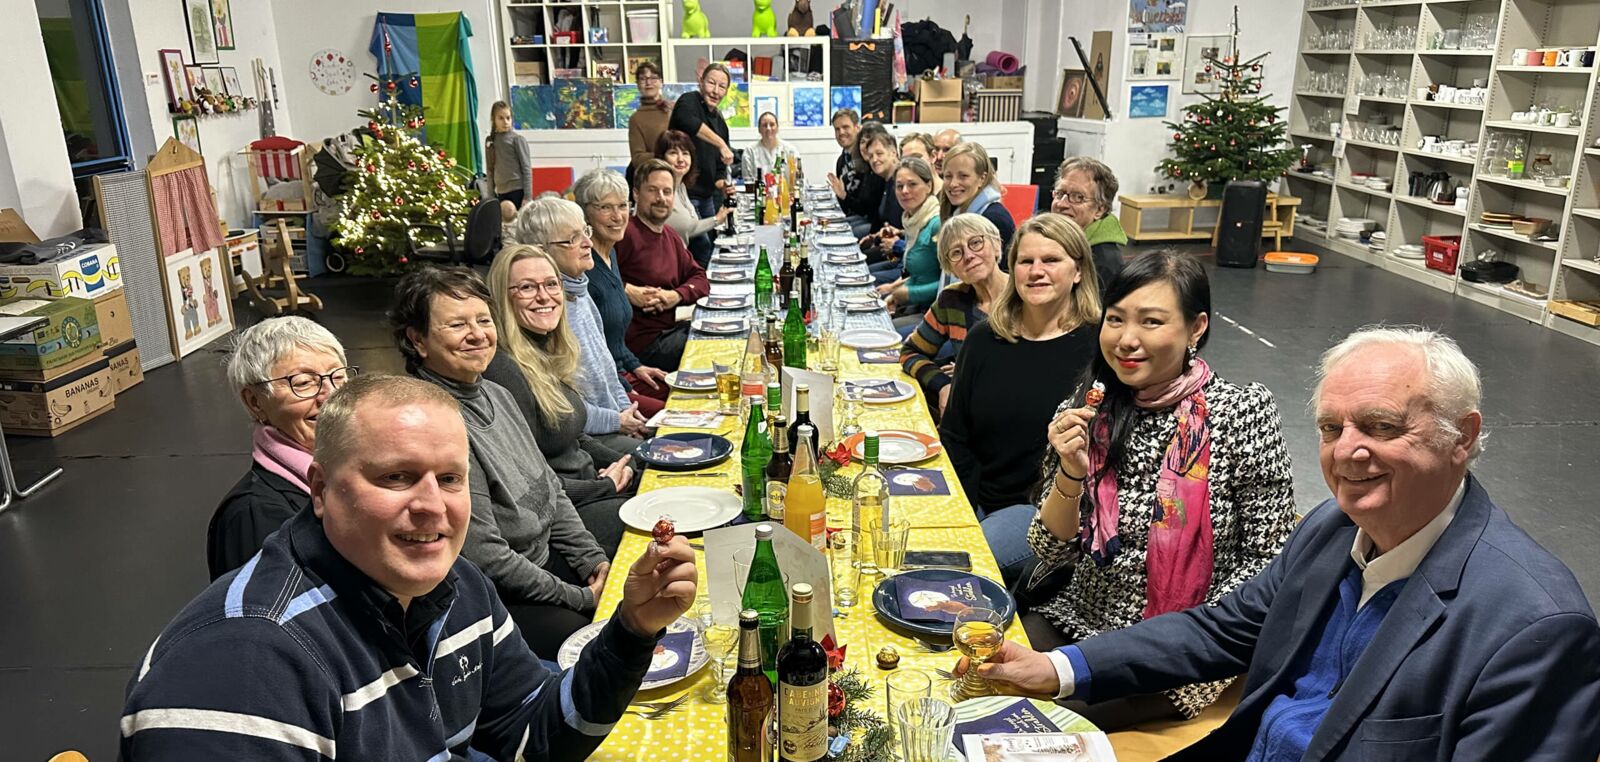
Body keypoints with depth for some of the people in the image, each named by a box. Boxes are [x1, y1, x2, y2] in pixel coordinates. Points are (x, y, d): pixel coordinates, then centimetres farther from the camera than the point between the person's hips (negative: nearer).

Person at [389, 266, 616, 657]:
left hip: (546, 553, 10)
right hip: (496, 598, -9)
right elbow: (484, 556, -22)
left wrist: (592, 560, 3)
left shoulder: (496, 394, 6)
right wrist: (580, 598, -16)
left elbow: (550, 489, 15)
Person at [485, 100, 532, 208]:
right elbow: (490, 170, 15)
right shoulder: (491, 141, 11)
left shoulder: (517, 139, -3)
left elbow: (526, 169, -6)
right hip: (500, 192, 5)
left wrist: (527, 197, -12)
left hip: (517, 191, -5)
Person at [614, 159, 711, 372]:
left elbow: (699, 278, 15)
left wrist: (677, 295, -5)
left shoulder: (671, 236, 17)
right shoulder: (625, 233, -14)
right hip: (643, 342, -9)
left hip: (671, 329, 9)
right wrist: (628, 291, -24)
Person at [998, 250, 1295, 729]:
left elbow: (1268, 557, -5)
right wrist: (1071, 472, -19)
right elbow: (1052, 554, -2)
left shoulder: (1243, 412, -11)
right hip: (1078, 624, 4)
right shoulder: (1084, 413, -3)